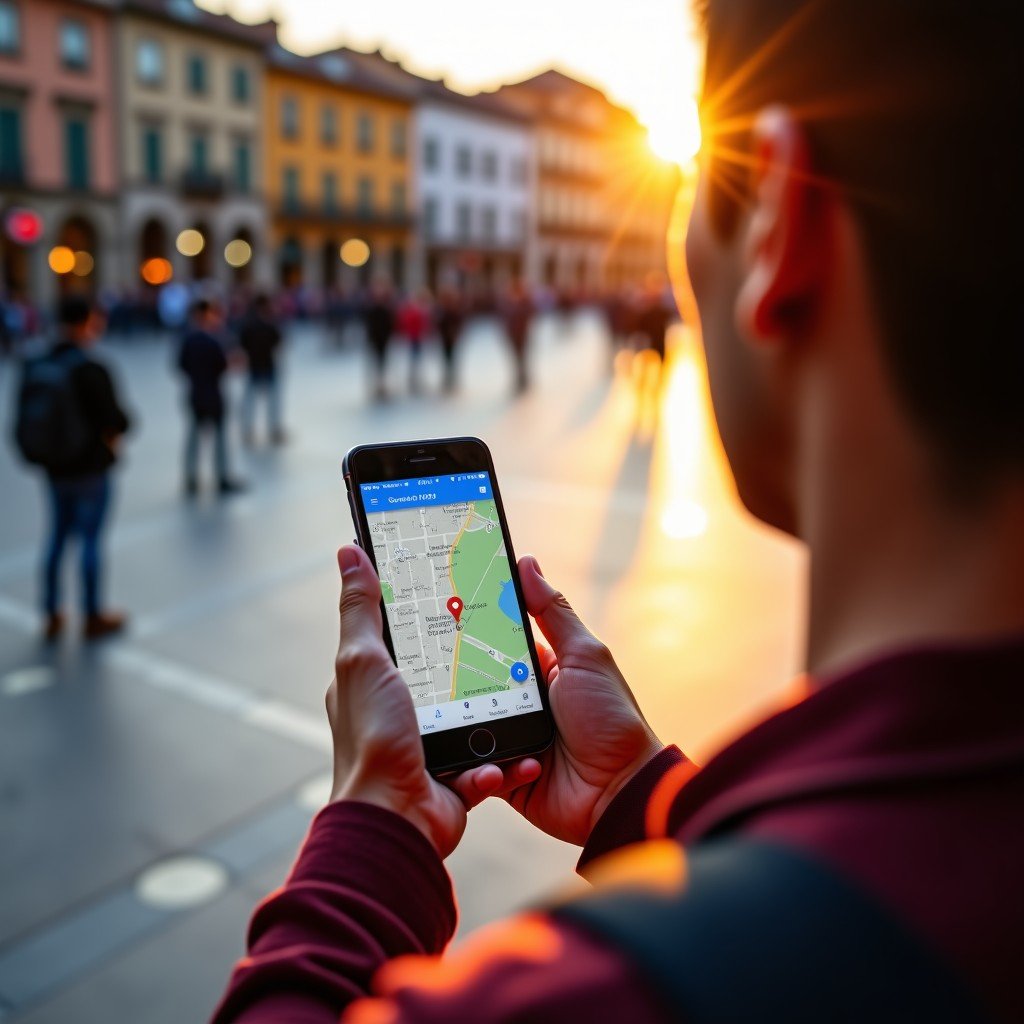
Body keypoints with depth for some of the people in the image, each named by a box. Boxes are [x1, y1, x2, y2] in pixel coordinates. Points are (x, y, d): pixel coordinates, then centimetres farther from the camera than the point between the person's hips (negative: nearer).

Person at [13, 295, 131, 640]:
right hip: (91, 468, -5)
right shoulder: (91, 370, -20)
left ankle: (52, 616, 26)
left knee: (58, 536, 18)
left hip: (54, 469, 6)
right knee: (91, 539, 6)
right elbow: (116, 421, -20)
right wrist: (110, 436, 1)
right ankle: (94, 618, 18)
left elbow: (27, 420, 1)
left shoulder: (35, 368, -2)